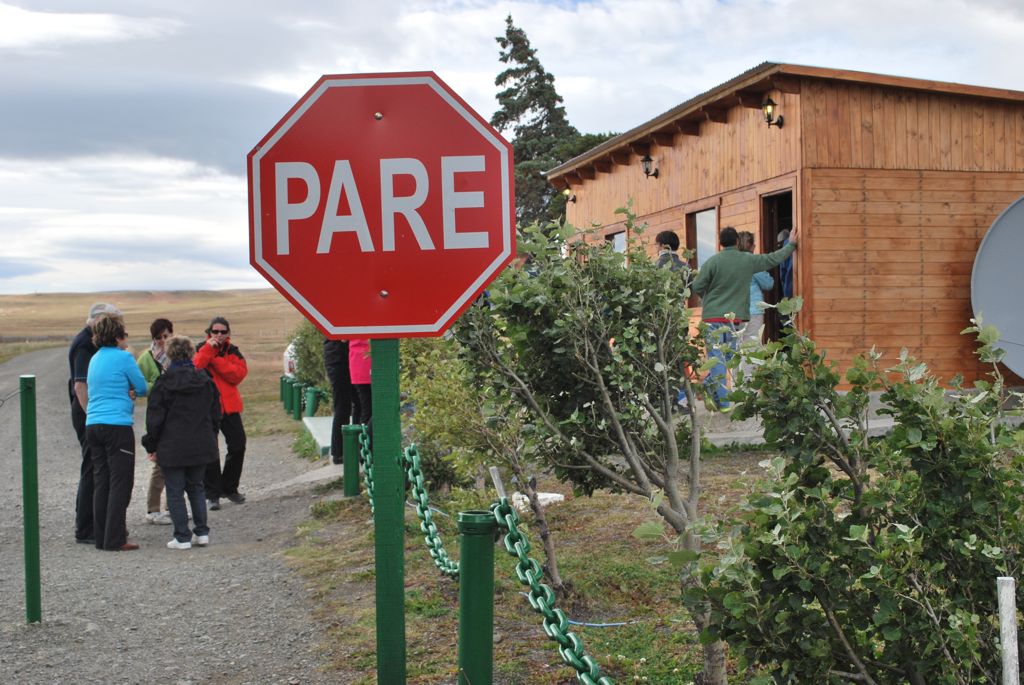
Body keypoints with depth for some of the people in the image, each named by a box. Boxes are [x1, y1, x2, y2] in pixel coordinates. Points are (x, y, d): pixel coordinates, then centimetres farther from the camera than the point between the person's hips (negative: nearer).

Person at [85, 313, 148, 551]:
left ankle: (101, 537, 14)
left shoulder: (95, 358, 16)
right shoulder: (123, 357, -8)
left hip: (93, 424, 8)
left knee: (100, 483, 11)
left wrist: (127, 392, 4)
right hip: (117, 425, -8)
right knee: (120, 484, -3)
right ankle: (115, 540, -5)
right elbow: (142, 388, -3)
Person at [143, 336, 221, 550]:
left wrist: (152, 446, 3)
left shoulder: (164, 383, -8)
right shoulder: (205, 381, 4)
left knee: (175, 492, 4)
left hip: (172, 447, -4)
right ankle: (202, 532, 14)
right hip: (201, 446, 4)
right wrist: (209, 440, 20)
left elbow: (154, 418, -6)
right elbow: (215, 415, 10)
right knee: (196, 487, 17)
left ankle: (182, 537, 4)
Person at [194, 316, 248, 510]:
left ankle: (229, 488, 21)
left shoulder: (233, 351, 7)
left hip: (229, 406, 3)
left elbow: (239, 374, -11)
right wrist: (208, 349, -21)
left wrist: (215, 360, -15)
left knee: (238, 445, 3)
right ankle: (212, 494, 6)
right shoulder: (200, 350, 1)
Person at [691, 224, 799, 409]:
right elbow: (774, 258, 15)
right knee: (729, 355, 16)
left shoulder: (713, 261, -7)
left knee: (717, 356, -3)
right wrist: (791, 245, 32)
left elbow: (697, 287, -5)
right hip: (735, 316, 2)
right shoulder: (748, 260, 2)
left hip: (713, 316, -2)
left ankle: (722, 402, -8)